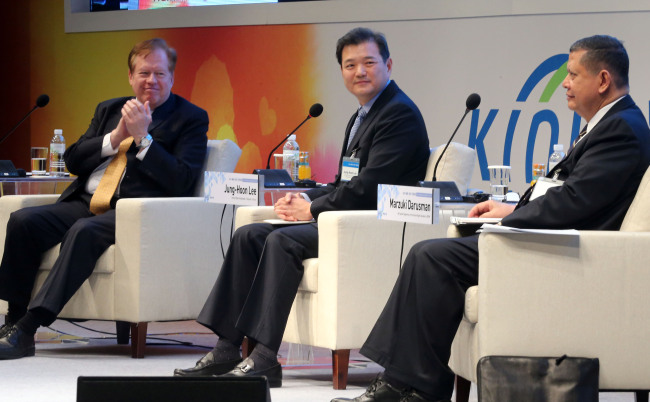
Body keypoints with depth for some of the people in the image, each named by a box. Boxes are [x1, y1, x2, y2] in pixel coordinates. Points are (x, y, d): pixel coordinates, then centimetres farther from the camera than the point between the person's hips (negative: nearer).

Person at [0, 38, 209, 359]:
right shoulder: (109, 110, 23)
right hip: (86, 203, 6)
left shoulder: (190, 119, 6)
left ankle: (28, 328, -35)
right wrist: (115, 138, -2)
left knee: (84, 231, -35)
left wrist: (142, 138, -12)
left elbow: (182, 181, -7)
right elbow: (73, 160, 13)